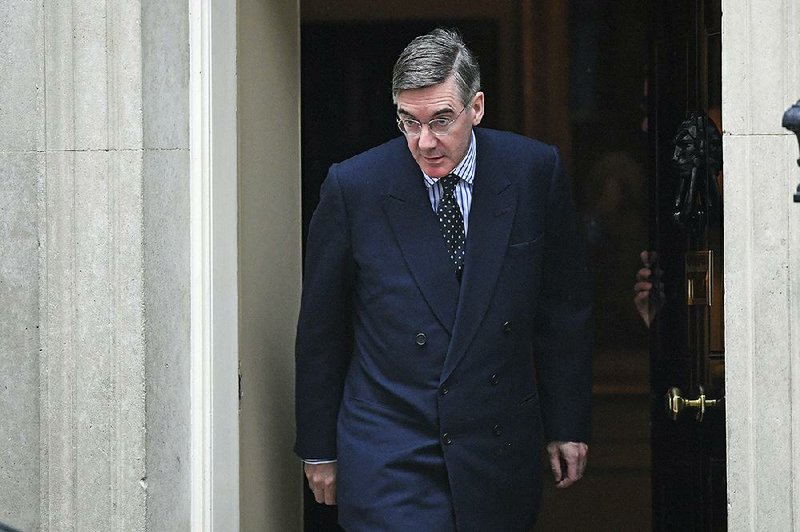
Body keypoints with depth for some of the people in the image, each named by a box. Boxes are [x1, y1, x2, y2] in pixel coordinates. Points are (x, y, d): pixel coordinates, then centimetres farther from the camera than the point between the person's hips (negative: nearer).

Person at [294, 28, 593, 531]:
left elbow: (566, 308, 8)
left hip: (499, 451, 2)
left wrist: (567, 425, 9)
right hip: (389, 458, -2)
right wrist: (319, 448, 7)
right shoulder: (353, 187, -6)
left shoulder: (535, 171, -2)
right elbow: (320, 327, 3)